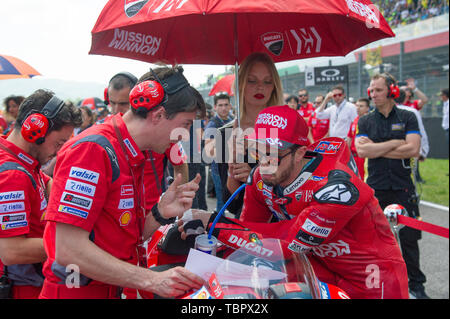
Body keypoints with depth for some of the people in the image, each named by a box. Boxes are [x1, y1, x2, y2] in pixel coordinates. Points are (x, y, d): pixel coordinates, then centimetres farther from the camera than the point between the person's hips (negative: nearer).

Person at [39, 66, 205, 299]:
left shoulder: (131, 157, 10)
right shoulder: (93, 149, -19)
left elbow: (127, 240, 10)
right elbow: (69, 249, -25)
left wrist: (161, 214, -8)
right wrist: (152, 280, -26)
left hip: (116, 289, 9)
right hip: (78, 292, -9)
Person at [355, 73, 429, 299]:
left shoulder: (407, 117, 3)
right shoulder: (365, 122, 7)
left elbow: (413, 149, -11)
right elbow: (362, 151, -10)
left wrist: (376, 149, -9)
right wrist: (396, 143, -10)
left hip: (402, 187, -1)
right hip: (375, 188, 1)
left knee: (409, 238, 3)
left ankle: (416, 284, 16)